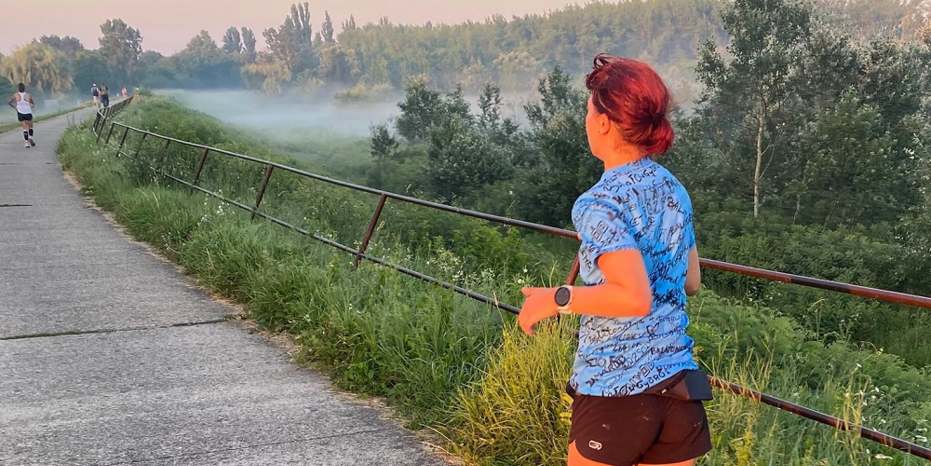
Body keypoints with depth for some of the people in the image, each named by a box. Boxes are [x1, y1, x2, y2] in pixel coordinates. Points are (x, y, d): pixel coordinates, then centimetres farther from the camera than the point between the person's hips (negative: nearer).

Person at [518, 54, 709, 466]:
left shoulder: (600, 204, -15)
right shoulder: (674, 190, 6)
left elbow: (635, 297, -25)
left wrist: (557, 299, -14)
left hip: (615, 389, -6)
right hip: (677, 384, 6)